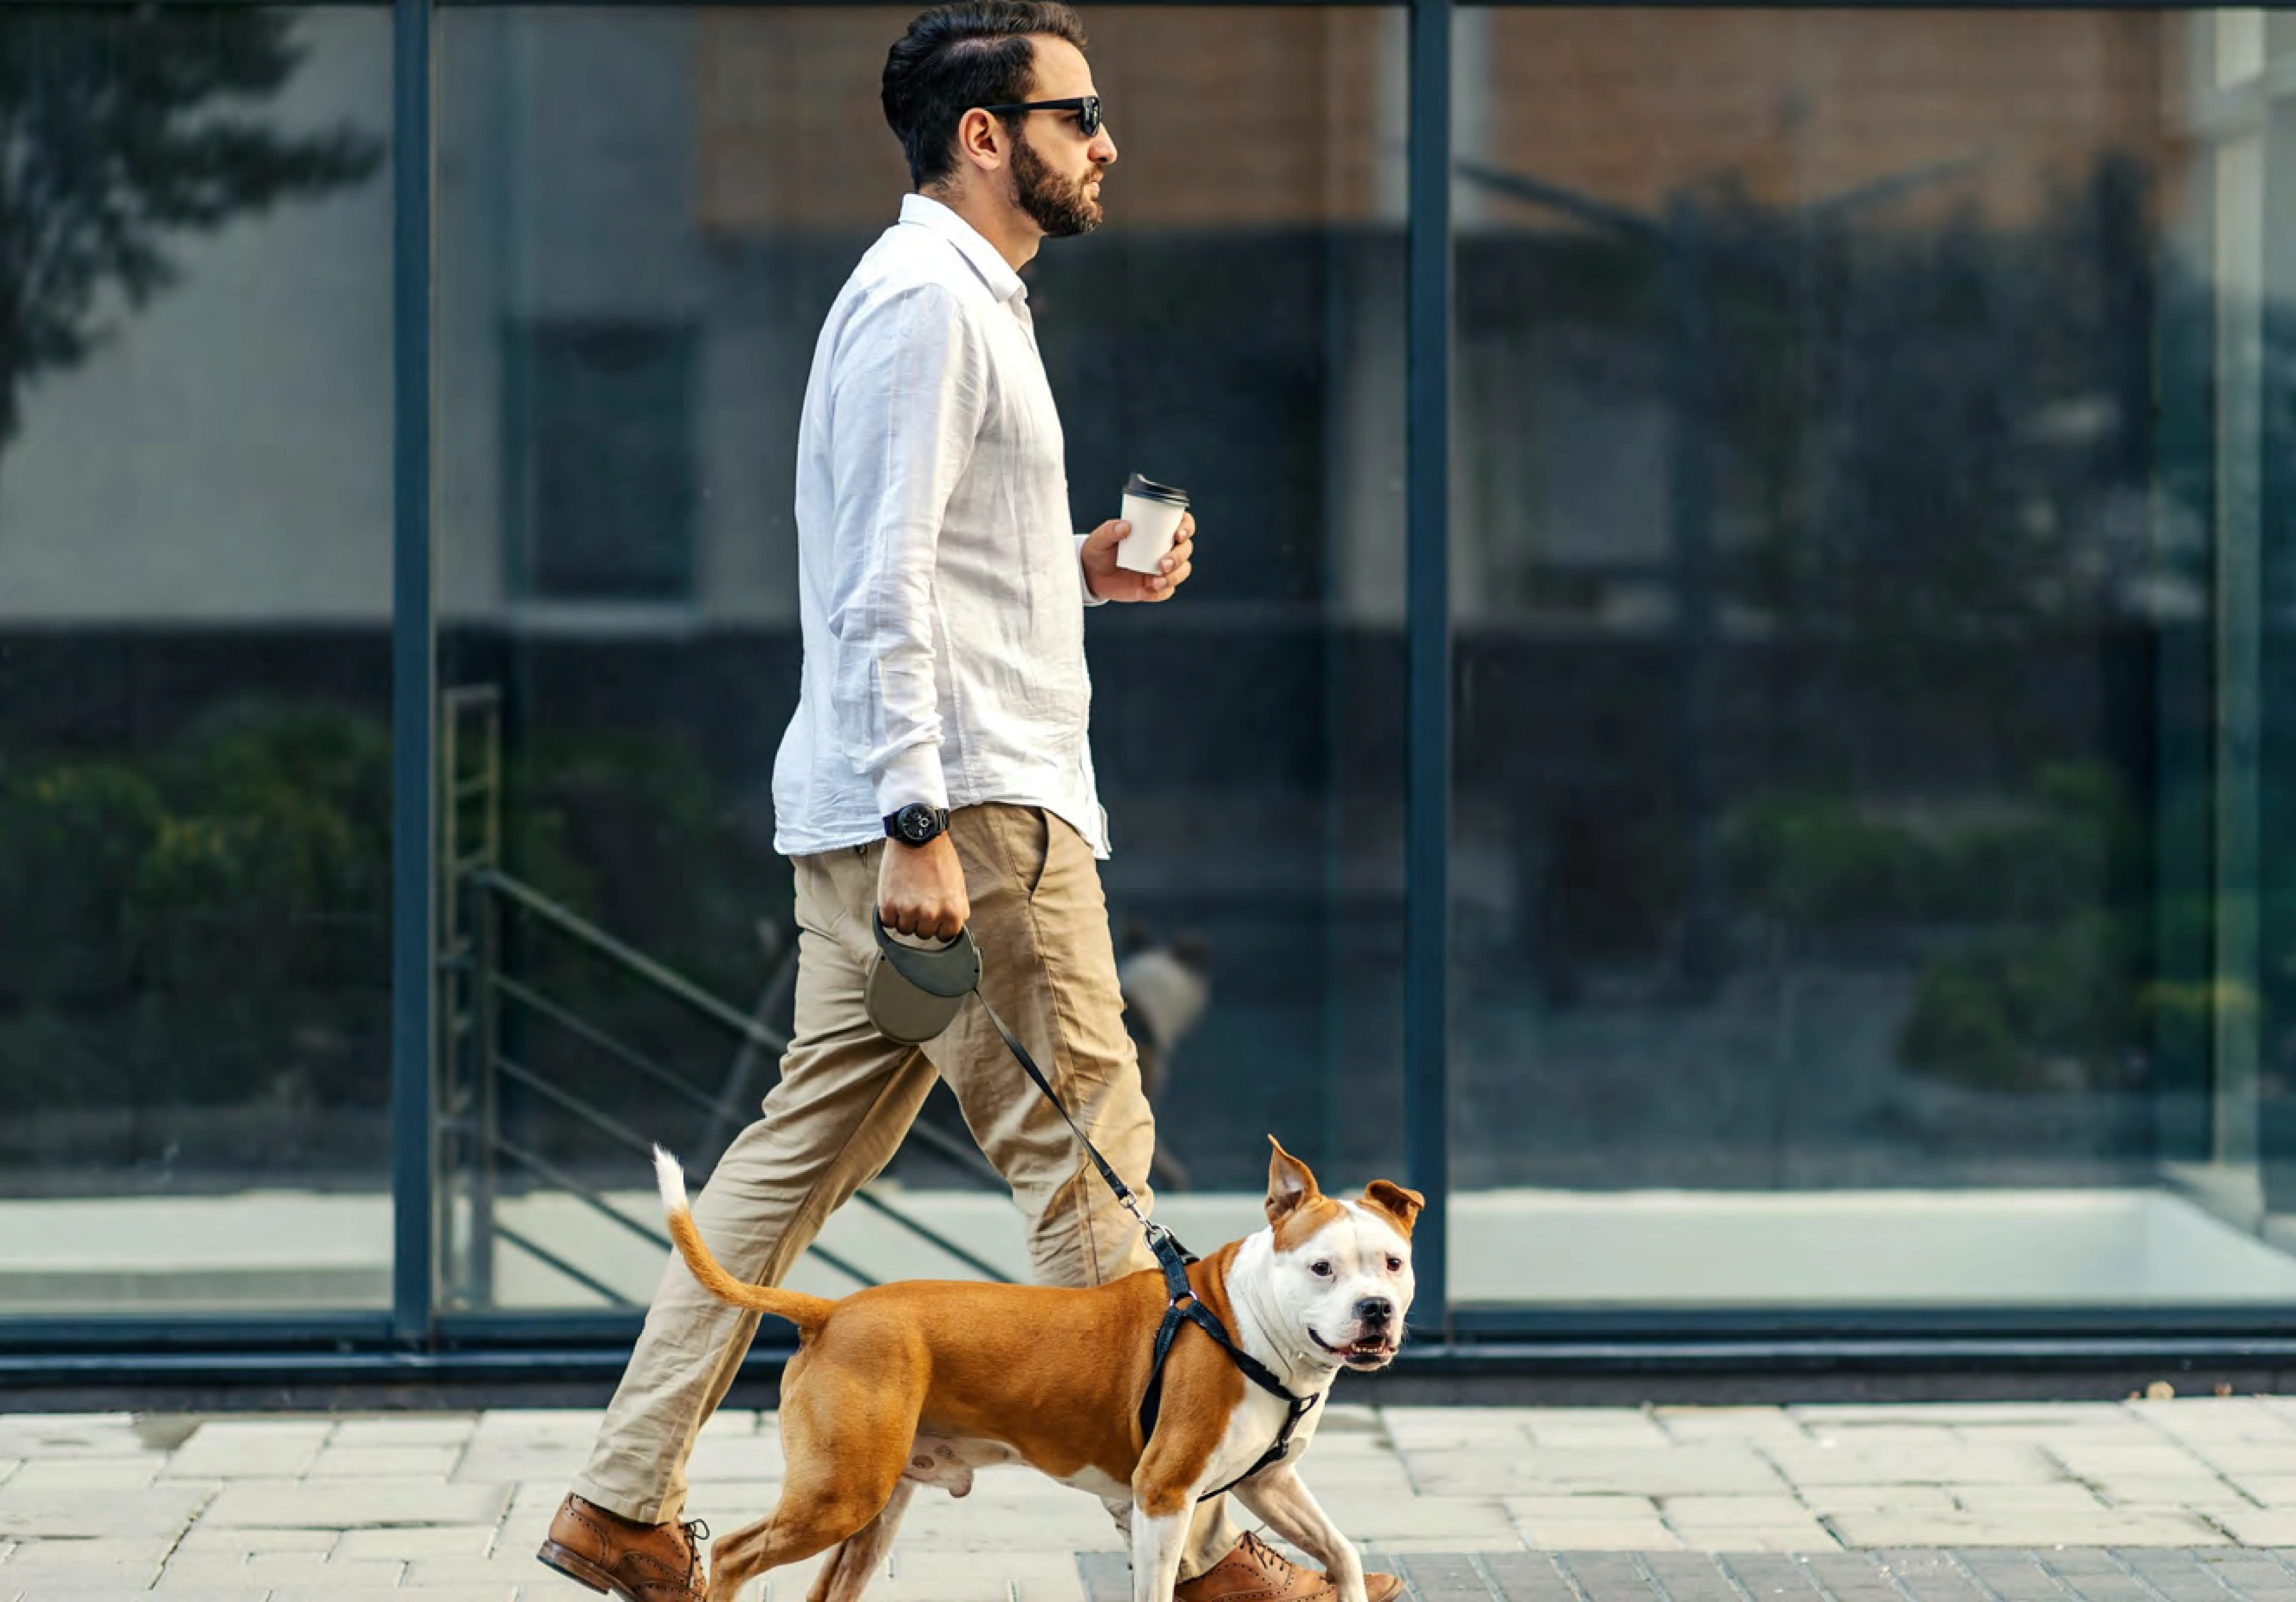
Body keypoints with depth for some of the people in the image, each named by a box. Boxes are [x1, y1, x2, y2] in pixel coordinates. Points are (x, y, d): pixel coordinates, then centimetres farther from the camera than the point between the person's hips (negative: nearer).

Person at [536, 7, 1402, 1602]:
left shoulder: (964, 297, 21)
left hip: (924, 808, 10)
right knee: (1086, 1149, -6)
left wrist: (1077, 569, 14)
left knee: (813, 1141, 10)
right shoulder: (926, 298, -12)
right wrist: (920, 827, -25)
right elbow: (882, 589, -19)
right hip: (963, 806, -10)